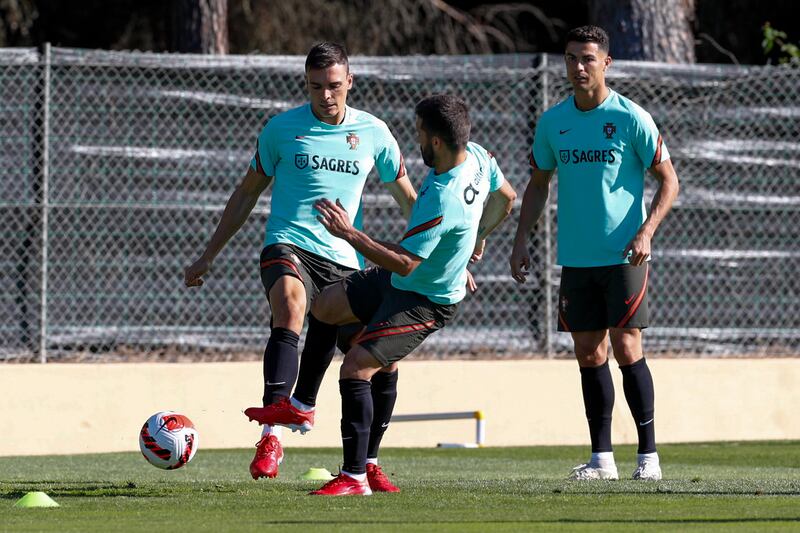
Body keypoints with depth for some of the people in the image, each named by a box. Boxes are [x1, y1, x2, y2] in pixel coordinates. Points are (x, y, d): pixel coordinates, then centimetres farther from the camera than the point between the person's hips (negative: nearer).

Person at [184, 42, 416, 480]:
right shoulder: (282, 128, 5)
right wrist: (207, 258, 15)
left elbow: (409, 201, 19)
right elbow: (247, 194, 15)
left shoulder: (373, 133, 8)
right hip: (288, 247, -3)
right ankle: (271, 434, -44)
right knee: (290, 301, -33)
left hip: (344, 261, 3)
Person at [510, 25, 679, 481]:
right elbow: (539, 183, 18)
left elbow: (669, 181, -4)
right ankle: (602, 457, 10)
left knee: (626, 349, -8)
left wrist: (646, 232, -16)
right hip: (576, 258, 5)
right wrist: (522, 240, 9)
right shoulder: (553, 122, 7)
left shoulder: (631, 119, -7)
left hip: (624, 256, -5)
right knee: (589, 354, 5)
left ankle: (649, 454, 0)